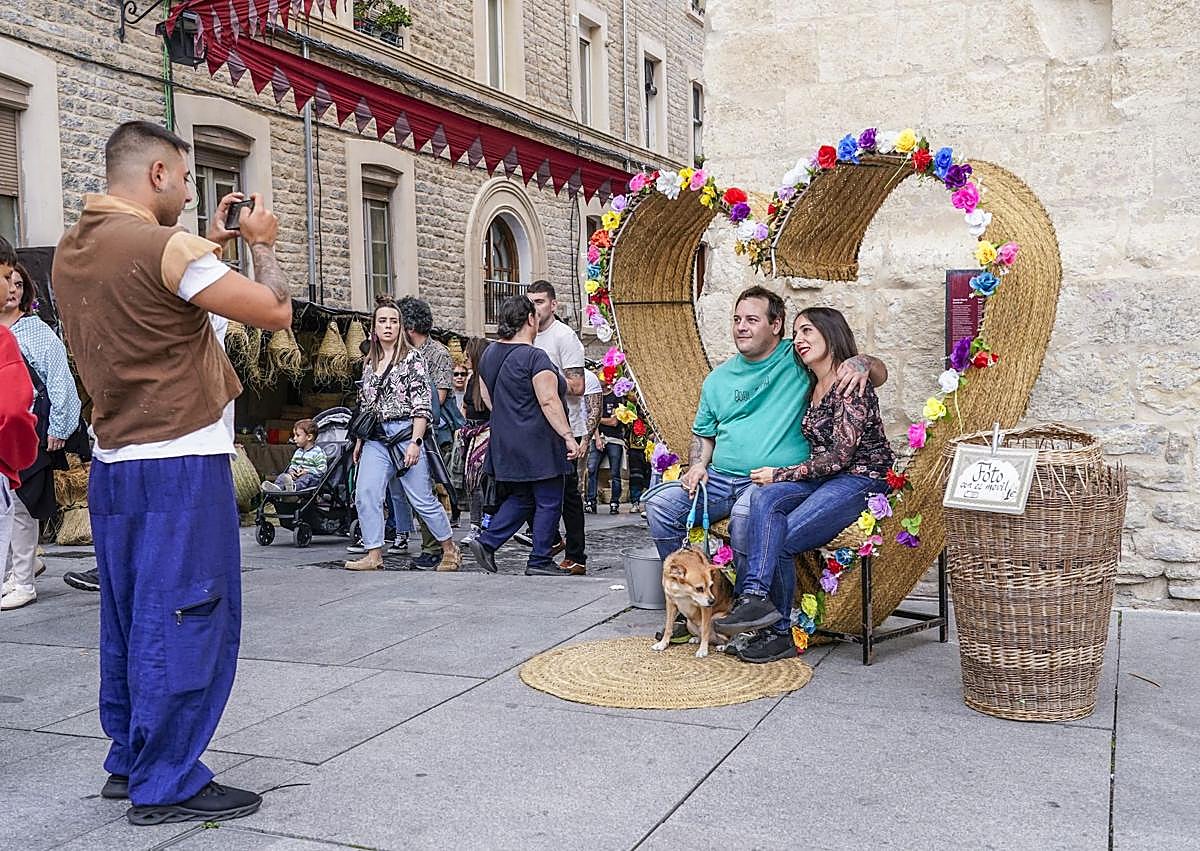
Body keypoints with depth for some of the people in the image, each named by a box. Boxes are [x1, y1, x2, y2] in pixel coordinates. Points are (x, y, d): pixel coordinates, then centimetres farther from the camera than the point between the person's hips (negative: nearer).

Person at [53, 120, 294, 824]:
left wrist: (211, 247, 20)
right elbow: (276, 312, -12)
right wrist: (262, 244, 4)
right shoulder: (162, 245, -16)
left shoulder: (73, 251, 10)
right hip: (179, 464, -9)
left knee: (131, 620, 17)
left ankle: (130, 760, 28)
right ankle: (168, 785, 7)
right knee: (185, 621, -1)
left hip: (113, 465, 9)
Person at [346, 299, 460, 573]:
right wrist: (359, 441, 15)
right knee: (365, 495, -8)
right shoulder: (369, 363, 15)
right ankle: (374, 555, -1)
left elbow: (422, 404, -9)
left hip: (405, 434, -5)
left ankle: (450, 550, 16)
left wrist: (415, 442, -17)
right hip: (376, 439, 5)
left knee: (422, 498, -1)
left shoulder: (412, 358, -3)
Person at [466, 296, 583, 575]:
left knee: (521, 498, 18)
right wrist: (568, 436, -18)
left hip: (505, 444, 8)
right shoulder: (535, 357, -16)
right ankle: (539, 562, 8)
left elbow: (487, 397, 17)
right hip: (538, 444, -8)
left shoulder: (489, 354, 9)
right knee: (548, 502, 3)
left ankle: (486, 542, 7)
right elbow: (549, 401, -21)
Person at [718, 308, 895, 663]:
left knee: (780, 540, -25)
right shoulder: (813, 387, 17)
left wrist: (781, 474, -10)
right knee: (763, 498, -25)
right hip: (824, 479, 7)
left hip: (861, 481, -7)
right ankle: (756, 597, -35)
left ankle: (778, 633, -13)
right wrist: (776, 478, 8)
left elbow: (840, 456, -16)